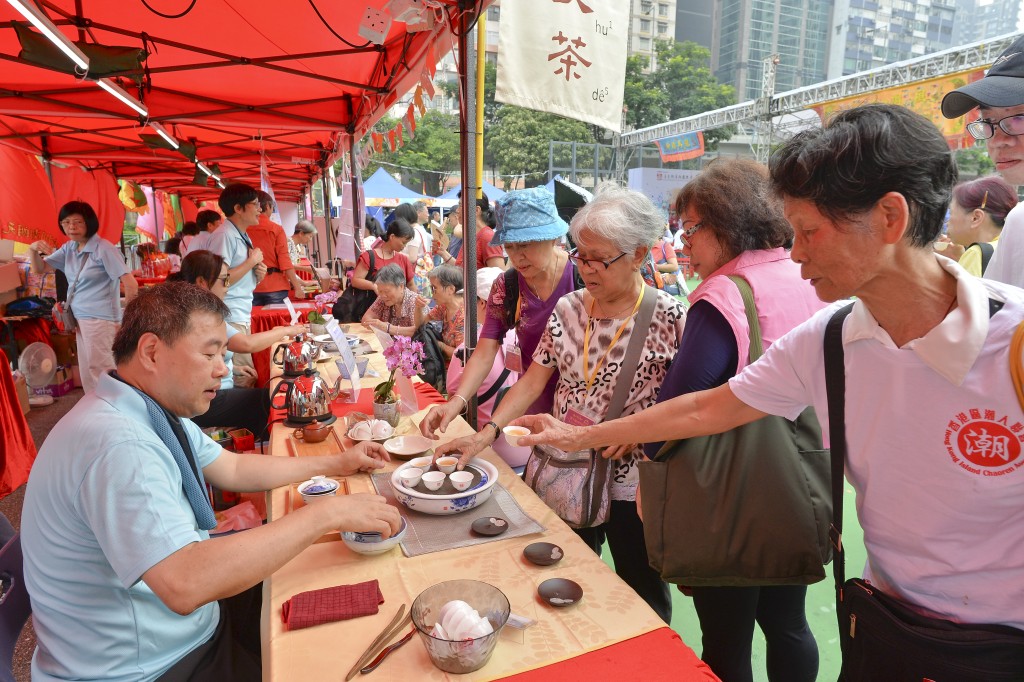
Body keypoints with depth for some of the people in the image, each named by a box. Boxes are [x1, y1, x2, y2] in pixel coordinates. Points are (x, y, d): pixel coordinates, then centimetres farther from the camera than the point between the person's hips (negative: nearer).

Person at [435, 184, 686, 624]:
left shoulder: (668, 317, -14)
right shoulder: (568, 309, 0)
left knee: (642, 597, 18)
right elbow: (533, 381, 1)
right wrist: (487, 433, -8)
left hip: (631, 485, -4)